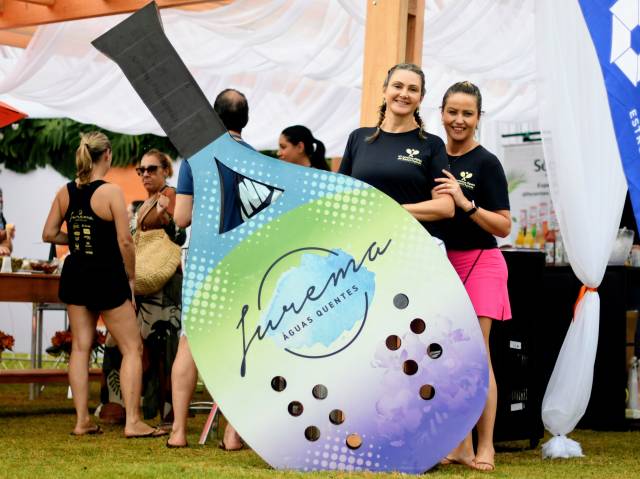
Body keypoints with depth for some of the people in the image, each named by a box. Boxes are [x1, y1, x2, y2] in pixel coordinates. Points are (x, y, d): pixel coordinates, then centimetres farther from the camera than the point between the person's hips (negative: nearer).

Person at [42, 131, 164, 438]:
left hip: (75, 275, 6)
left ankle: (81, 421, 13)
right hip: (107, 276, -6)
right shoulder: (111, 192, -15)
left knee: (80, 347, 12)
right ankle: (133, 421, -1)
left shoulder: (65, 192, 2)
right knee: (132, 348, 3)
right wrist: (131, 277, -5)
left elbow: (49, 234, 6)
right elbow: (125, 241, -16)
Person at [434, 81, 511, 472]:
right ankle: (461, 444, 12)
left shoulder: (486, 164, -5)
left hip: (478, 263, -5)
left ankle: (485, 446, -1)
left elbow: (504, 226, -10)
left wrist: (466, 203, -21)